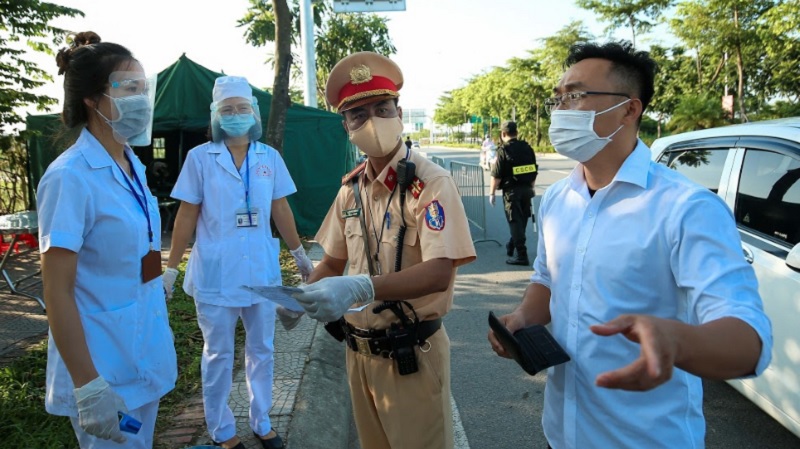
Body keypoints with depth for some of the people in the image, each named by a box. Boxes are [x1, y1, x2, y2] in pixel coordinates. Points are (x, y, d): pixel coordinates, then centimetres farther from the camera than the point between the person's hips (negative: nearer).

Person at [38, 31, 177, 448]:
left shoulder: (134, 166, 4)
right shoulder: (71, 177, -19)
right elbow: (57, 292, -19)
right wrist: (88, 387, -19)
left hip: (146, 356, 7)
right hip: (105, 368, -7)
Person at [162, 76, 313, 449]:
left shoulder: (270, 157, 2)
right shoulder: (200, 157, -6)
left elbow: (281, 210, 9)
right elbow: (186, 215, -4)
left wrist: (300, 255, 13)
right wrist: (171, 268, -4)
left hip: (261, 270, 3)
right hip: (215, 273, -2)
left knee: (261, 350, 15)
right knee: (218, 355, 12)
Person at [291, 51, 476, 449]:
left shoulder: (431, 182, -17)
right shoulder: (350, 188, 3)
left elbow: (438, 273, -27)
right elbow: (333, 261, 11)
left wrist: (360, 288, -37)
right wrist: (300, 295, -8)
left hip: (411, 352, -6)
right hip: (359, 349, 6)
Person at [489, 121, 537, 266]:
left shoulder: (503, 150, -12)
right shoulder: (528, 148, 6)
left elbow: (497, 175, -14)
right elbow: (534, 171, 12)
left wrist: (492, 192, -5)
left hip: (511, 191, -6)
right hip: (526, 189, 6)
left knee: (515, 222, -2)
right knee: (522, 220, 18)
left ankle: (522, 255, -4)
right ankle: (511, 246, 35)